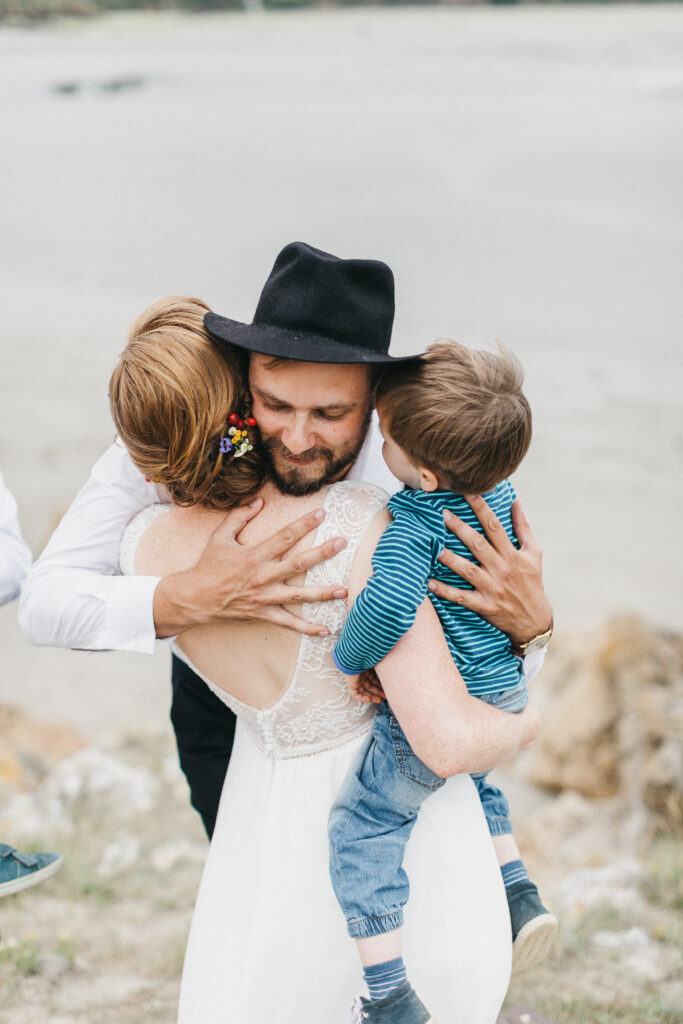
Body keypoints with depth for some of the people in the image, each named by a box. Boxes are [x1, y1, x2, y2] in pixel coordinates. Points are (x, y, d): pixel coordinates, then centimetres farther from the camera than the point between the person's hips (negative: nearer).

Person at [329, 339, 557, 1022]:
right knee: (473, 785, 36)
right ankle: (521, 901, 29)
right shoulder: (500, 491, -1)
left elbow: (388, 606, -42)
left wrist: (349, 657, -24)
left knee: (362, 827, 2)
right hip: (506, 695, 8)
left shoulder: (411, 523, -26)